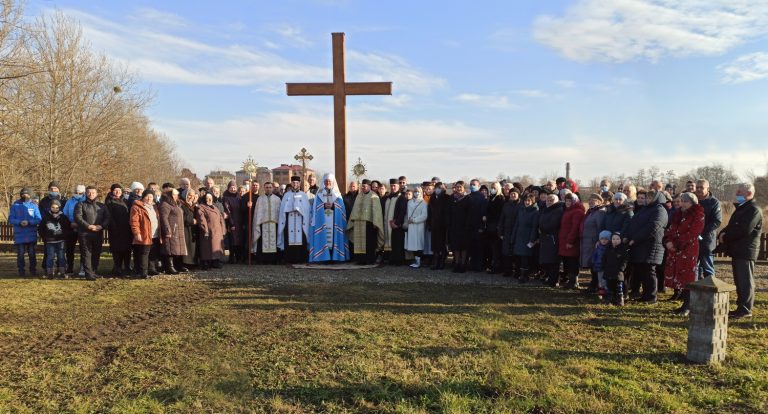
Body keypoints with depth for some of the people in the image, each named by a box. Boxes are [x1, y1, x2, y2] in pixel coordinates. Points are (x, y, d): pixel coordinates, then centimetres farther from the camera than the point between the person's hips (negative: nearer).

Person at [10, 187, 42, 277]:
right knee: (20, 254, 3)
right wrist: (19, 222, -18)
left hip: (31, 235, 0)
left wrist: (29, 222, -19)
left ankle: (33, 270, 15)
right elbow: (11, 219, 1)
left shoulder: (34, 205, 3)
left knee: (32, 253, 6)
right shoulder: (15, 205, 4)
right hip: (19, 235, 0)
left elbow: (39, 219, -2)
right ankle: (21, 270, 12)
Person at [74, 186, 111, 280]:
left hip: (98, 234, 4)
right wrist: (88, 226, -18)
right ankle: (89, 274, -7)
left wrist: (101, 226, -12)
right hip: (85, 234, -3)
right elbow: (78, 217, -7)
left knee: (96, 254, 8)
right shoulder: (81, 205, 7)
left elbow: (107, 218, 7)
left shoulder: (101, 206, 17)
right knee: (86, 254, -5)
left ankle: (95, 272, 18)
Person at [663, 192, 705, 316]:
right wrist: (667, 241, -7)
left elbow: (692, 234, -16)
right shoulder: (678, 214, 16)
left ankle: (688, 306, 3)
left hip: (688, 250, -7)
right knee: (677, 276, 8)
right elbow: (670, 229, 13)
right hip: (674, 250, 7)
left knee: (687, 277, -4)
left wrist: (676, 243, -18)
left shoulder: (698, 216, -6)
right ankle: (685, 303, 18)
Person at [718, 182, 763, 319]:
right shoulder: (741, 208, 20)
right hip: (737, 250, 10)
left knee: (745, 281, -6)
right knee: (739, 281, 12)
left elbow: (744, 230, -23)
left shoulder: (754, 209, -12)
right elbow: (731, 226, 21)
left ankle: (745, 310, -2)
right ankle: (741, 307, 19)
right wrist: (723, 234, -1)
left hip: (746, 250, -10)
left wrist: (725, 236, -13)